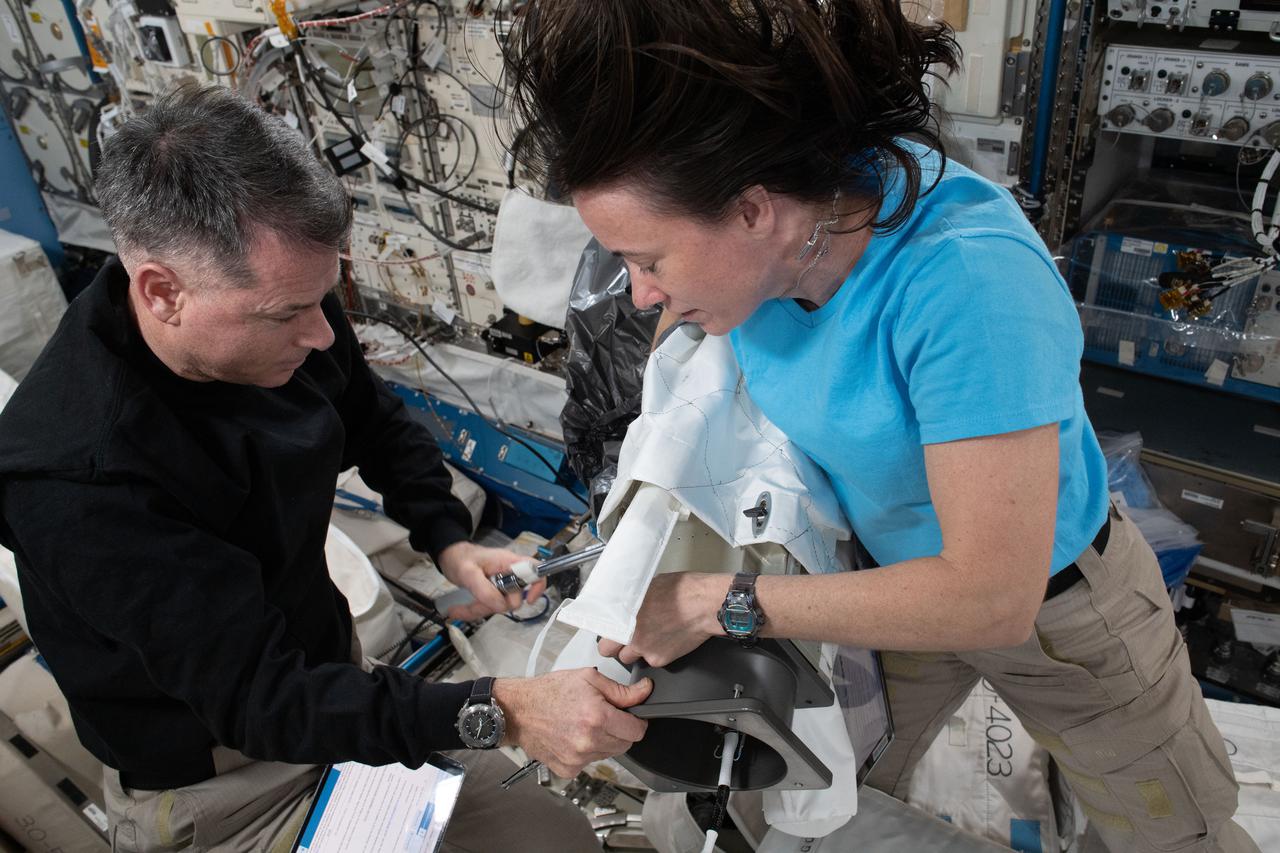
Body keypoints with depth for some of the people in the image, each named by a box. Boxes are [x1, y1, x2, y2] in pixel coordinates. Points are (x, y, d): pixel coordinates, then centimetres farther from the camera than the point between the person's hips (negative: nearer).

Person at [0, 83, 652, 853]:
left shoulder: (277, 303, -13)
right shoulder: (77, 477, -33)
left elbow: (379, 422, 7)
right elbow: (260, 699, -32)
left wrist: (450, 539, -9)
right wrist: (496, 714, -39)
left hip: (334, 677, 6)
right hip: (220, 790, -5)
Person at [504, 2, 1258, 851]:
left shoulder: (970, 276, -39)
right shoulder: (762, 247, -20)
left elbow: (992, 599, -38)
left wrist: (719, 600, -33)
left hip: (1052, 602, -4)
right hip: (894, 578, 5)